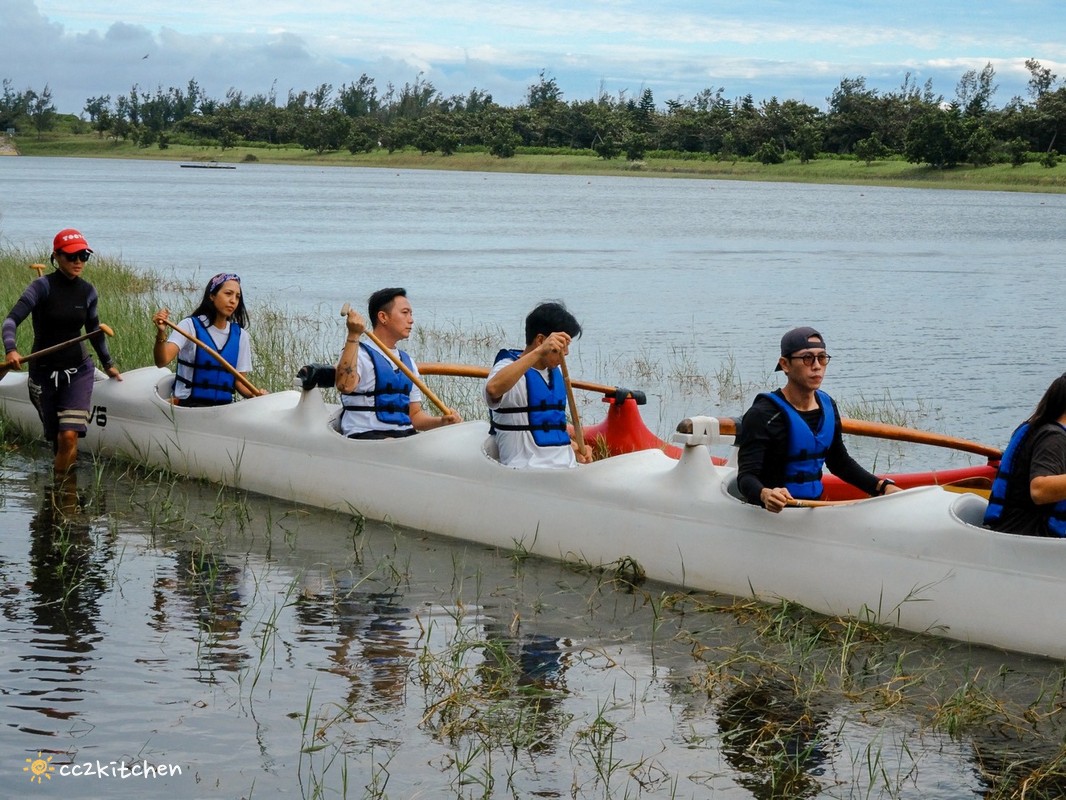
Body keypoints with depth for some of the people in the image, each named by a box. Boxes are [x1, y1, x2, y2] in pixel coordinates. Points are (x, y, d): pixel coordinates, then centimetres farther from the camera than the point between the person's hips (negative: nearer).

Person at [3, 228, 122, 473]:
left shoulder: (87, 291, 1)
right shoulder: (43, 286, -12)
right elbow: (12, 319, -22)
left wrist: (108, 364, 28)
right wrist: (11, 350, -40)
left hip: (78, 370, 2)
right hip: (44, 373, -2)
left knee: (69, 436, -16)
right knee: (57, 439, 7)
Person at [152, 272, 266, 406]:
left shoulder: (240, 336, 11)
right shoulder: (190, 326, -3)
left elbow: (239, 381, 12)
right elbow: (161, 361, -16)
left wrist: (254, 394, -10)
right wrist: (161, 334, -34)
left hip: (225, 406, 5)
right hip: (189, 405, -5)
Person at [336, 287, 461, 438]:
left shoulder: (408, 362, 23)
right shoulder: (359, 353, 0)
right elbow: (345, 386, -23)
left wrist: (442, 421, 3)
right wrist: (353, 336, -25)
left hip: (406, 436, 7)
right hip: (365, 436, -7)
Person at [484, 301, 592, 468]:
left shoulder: (555, 372, 19)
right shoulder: (510, 367, -5)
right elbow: (493, 389, -31)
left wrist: (571, 444, 14)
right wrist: (538, 352, -35)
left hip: (566, 467, 7)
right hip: (526, 471, -7)